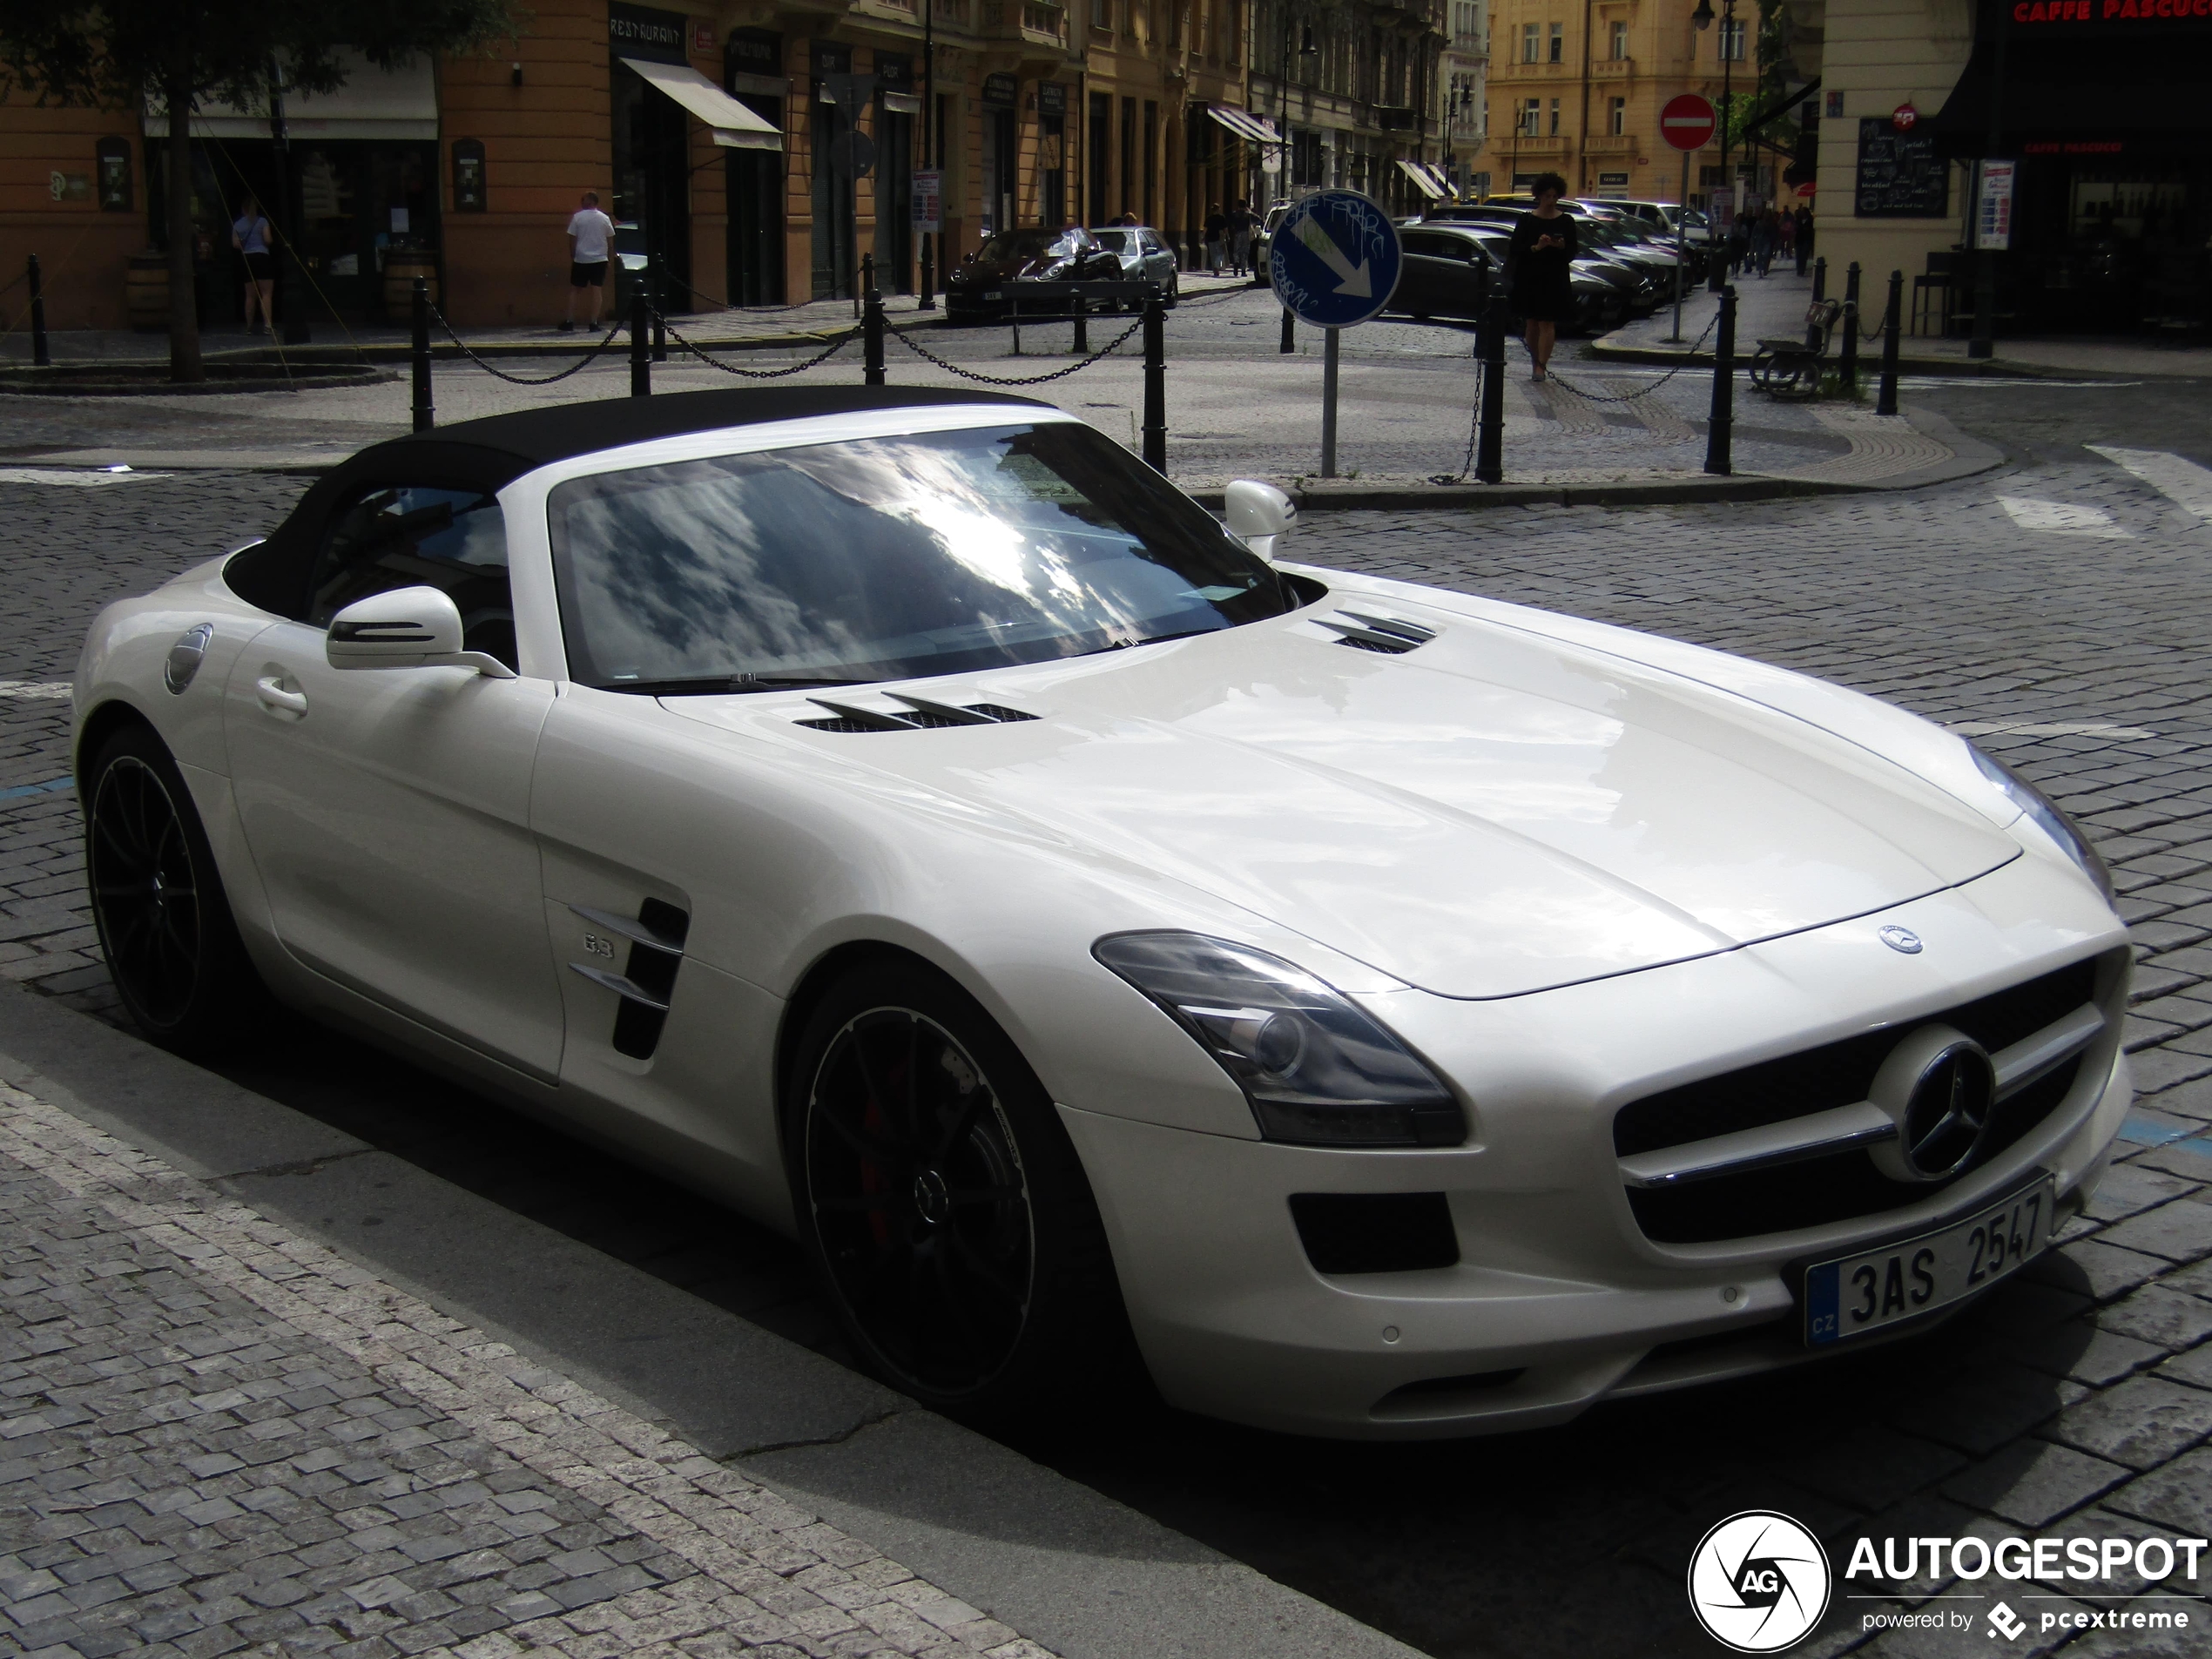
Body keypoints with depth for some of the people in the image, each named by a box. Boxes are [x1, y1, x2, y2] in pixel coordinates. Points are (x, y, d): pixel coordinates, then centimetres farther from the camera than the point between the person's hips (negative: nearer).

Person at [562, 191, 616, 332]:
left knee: (574, 290, 7)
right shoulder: (604, 219, 1)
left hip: (581, 259, -1)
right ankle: (594, 322, -3)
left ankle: (569, 322, 4)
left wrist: (572, 256, 8)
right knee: (597, 290, 2)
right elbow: (610, 241, 7)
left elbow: (572, 240, -3)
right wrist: (610, 256, 20)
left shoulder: (577, 217, -5)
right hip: (600, 259, 1)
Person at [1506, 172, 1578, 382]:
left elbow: (1572, 253, 3)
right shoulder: (1527, 220, 2)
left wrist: (1561, 247, -19)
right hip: (1529, 278, 1)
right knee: (1533, 322, 8)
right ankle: (1536, 363, 18)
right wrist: (1536, 247, -21)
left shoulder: (1565, 222, 4)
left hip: (1555, 280, -1)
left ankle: (1541, 366, -12)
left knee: (1547, 323, -8)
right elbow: (1516, 250, -5)